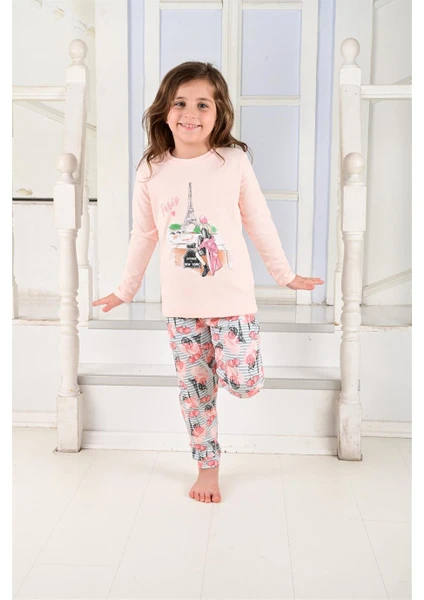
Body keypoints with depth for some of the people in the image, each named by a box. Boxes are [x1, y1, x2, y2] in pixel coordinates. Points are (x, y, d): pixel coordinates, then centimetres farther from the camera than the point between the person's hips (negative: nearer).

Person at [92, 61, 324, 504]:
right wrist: (125, 290, 15)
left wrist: (286, 276, 10)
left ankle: (225, 364, 30)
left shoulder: (234, 161, -5)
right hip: (181, 302, 2)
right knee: (194, 388, 10)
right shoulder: (151, 171, -1)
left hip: (232, 296, -1)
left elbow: (259, 223, 3)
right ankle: (207, 466, 29)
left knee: (244, 384, -6)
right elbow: (143, 235, 9)